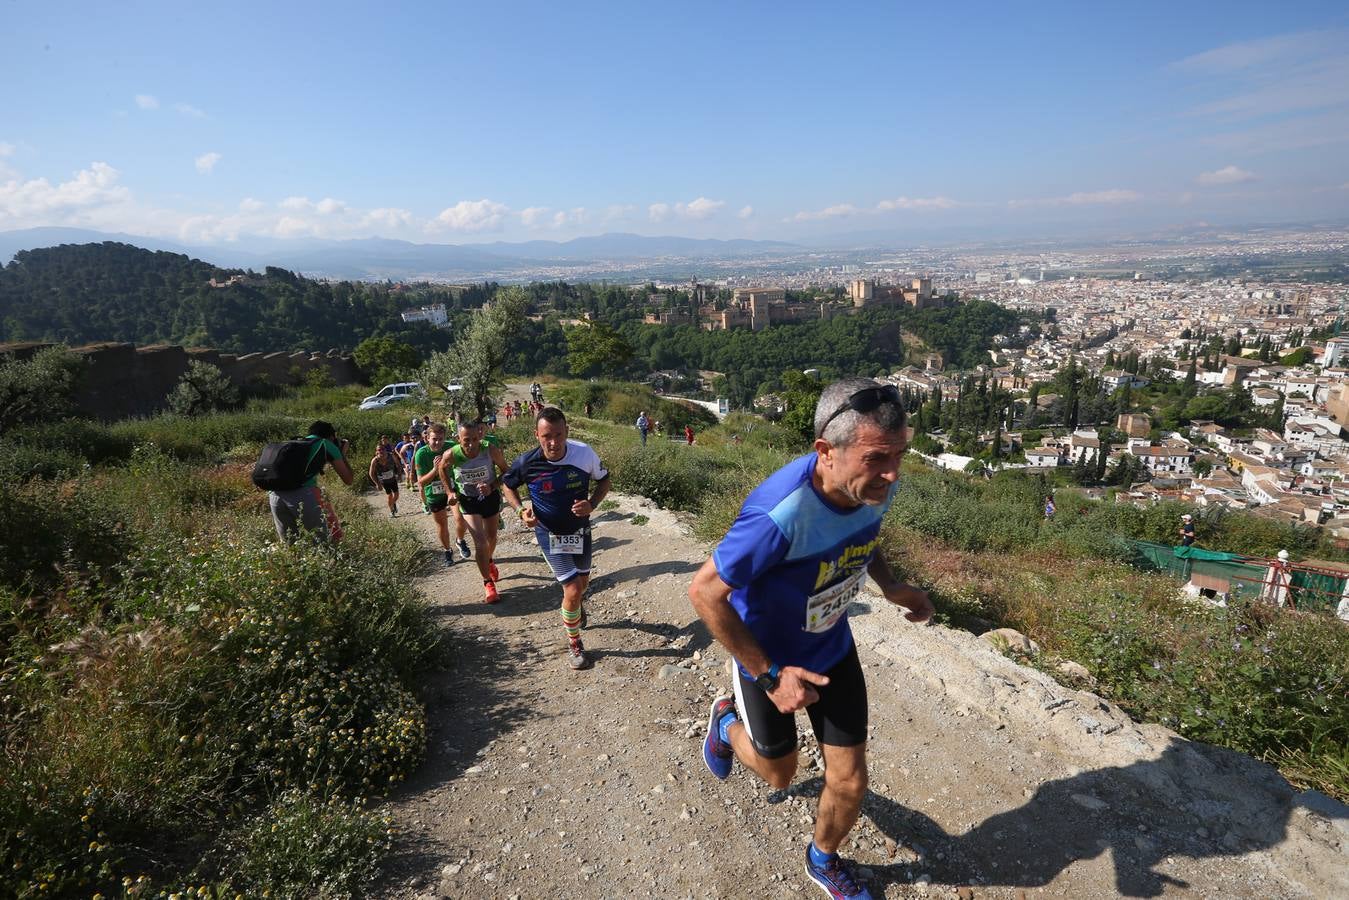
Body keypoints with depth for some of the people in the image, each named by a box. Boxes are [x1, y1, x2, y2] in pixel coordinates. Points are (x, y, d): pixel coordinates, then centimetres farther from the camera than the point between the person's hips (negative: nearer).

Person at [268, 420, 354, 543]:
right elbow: (348, 480, 17)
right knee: (325, 542, 5)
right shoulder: (328, 445, 16)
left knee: (288, 544, 15)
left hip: (275, 494, 5)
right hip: (302, 494, -5)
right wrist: (343, 454, 31)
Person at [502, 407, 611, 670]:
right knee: (573, 589, -11)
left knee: (583, 580, 24)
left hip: (580, 529, 3)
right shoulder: (526, 462, -23)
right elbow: (508, 486, -2)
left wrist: (591, 504, -22)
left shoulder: (585, 453, -23)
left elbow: (604, 480, -4)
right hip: (549, 533, -3)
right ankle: (574, 645, 15)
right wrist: (521, 510, -18)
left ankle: (574, 608, 61)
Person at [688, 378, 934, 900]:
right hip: (768, 658, -4)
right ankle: (727, 722, 52)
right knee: (779, 773, 20)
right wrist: (770, 674, -24)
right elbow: (704, 592, -29)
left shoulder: (877, 487, -20)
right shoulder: (781, 513, -41)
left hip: (833, 648, 5)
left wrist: (889, 586, -11)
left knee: (850, 782, 13)